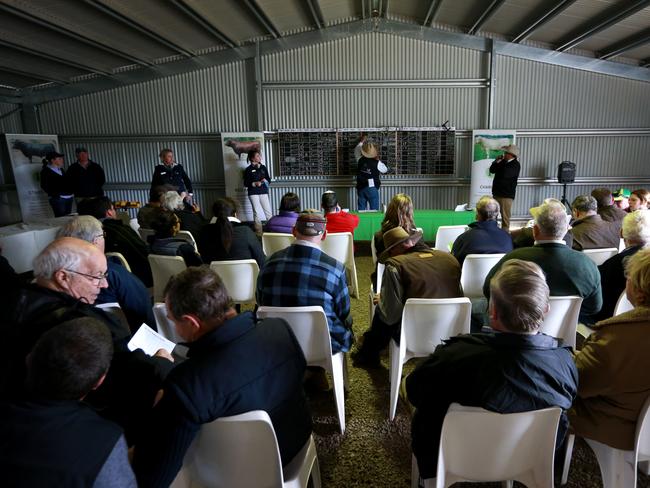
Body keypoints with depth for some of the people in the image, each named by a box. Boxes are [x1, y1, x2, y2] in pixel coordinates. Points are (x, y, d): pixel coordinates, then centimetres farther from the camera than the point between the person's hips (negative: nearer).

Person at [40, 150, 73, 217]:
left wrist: (70, 191, 9)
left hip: (69, 197, 7)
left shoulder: (61, 169, 18)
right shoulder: (46, 171, -3)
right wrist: (55, 194, -14)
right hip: (58, 199, -7)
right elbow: (44, 186, -7)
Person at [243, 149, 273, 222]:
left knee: (268, 211, 1)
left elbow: (269, 180, 14)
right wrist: (255, 184, -18)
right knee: (256, 212, -1)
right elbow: (246, 183, -3)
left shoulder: (263, 167, 9)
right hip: (253, 193, -3)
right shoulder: (248, 169, -2)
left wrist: (265, 180, -8)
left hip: (264, 192, 3)